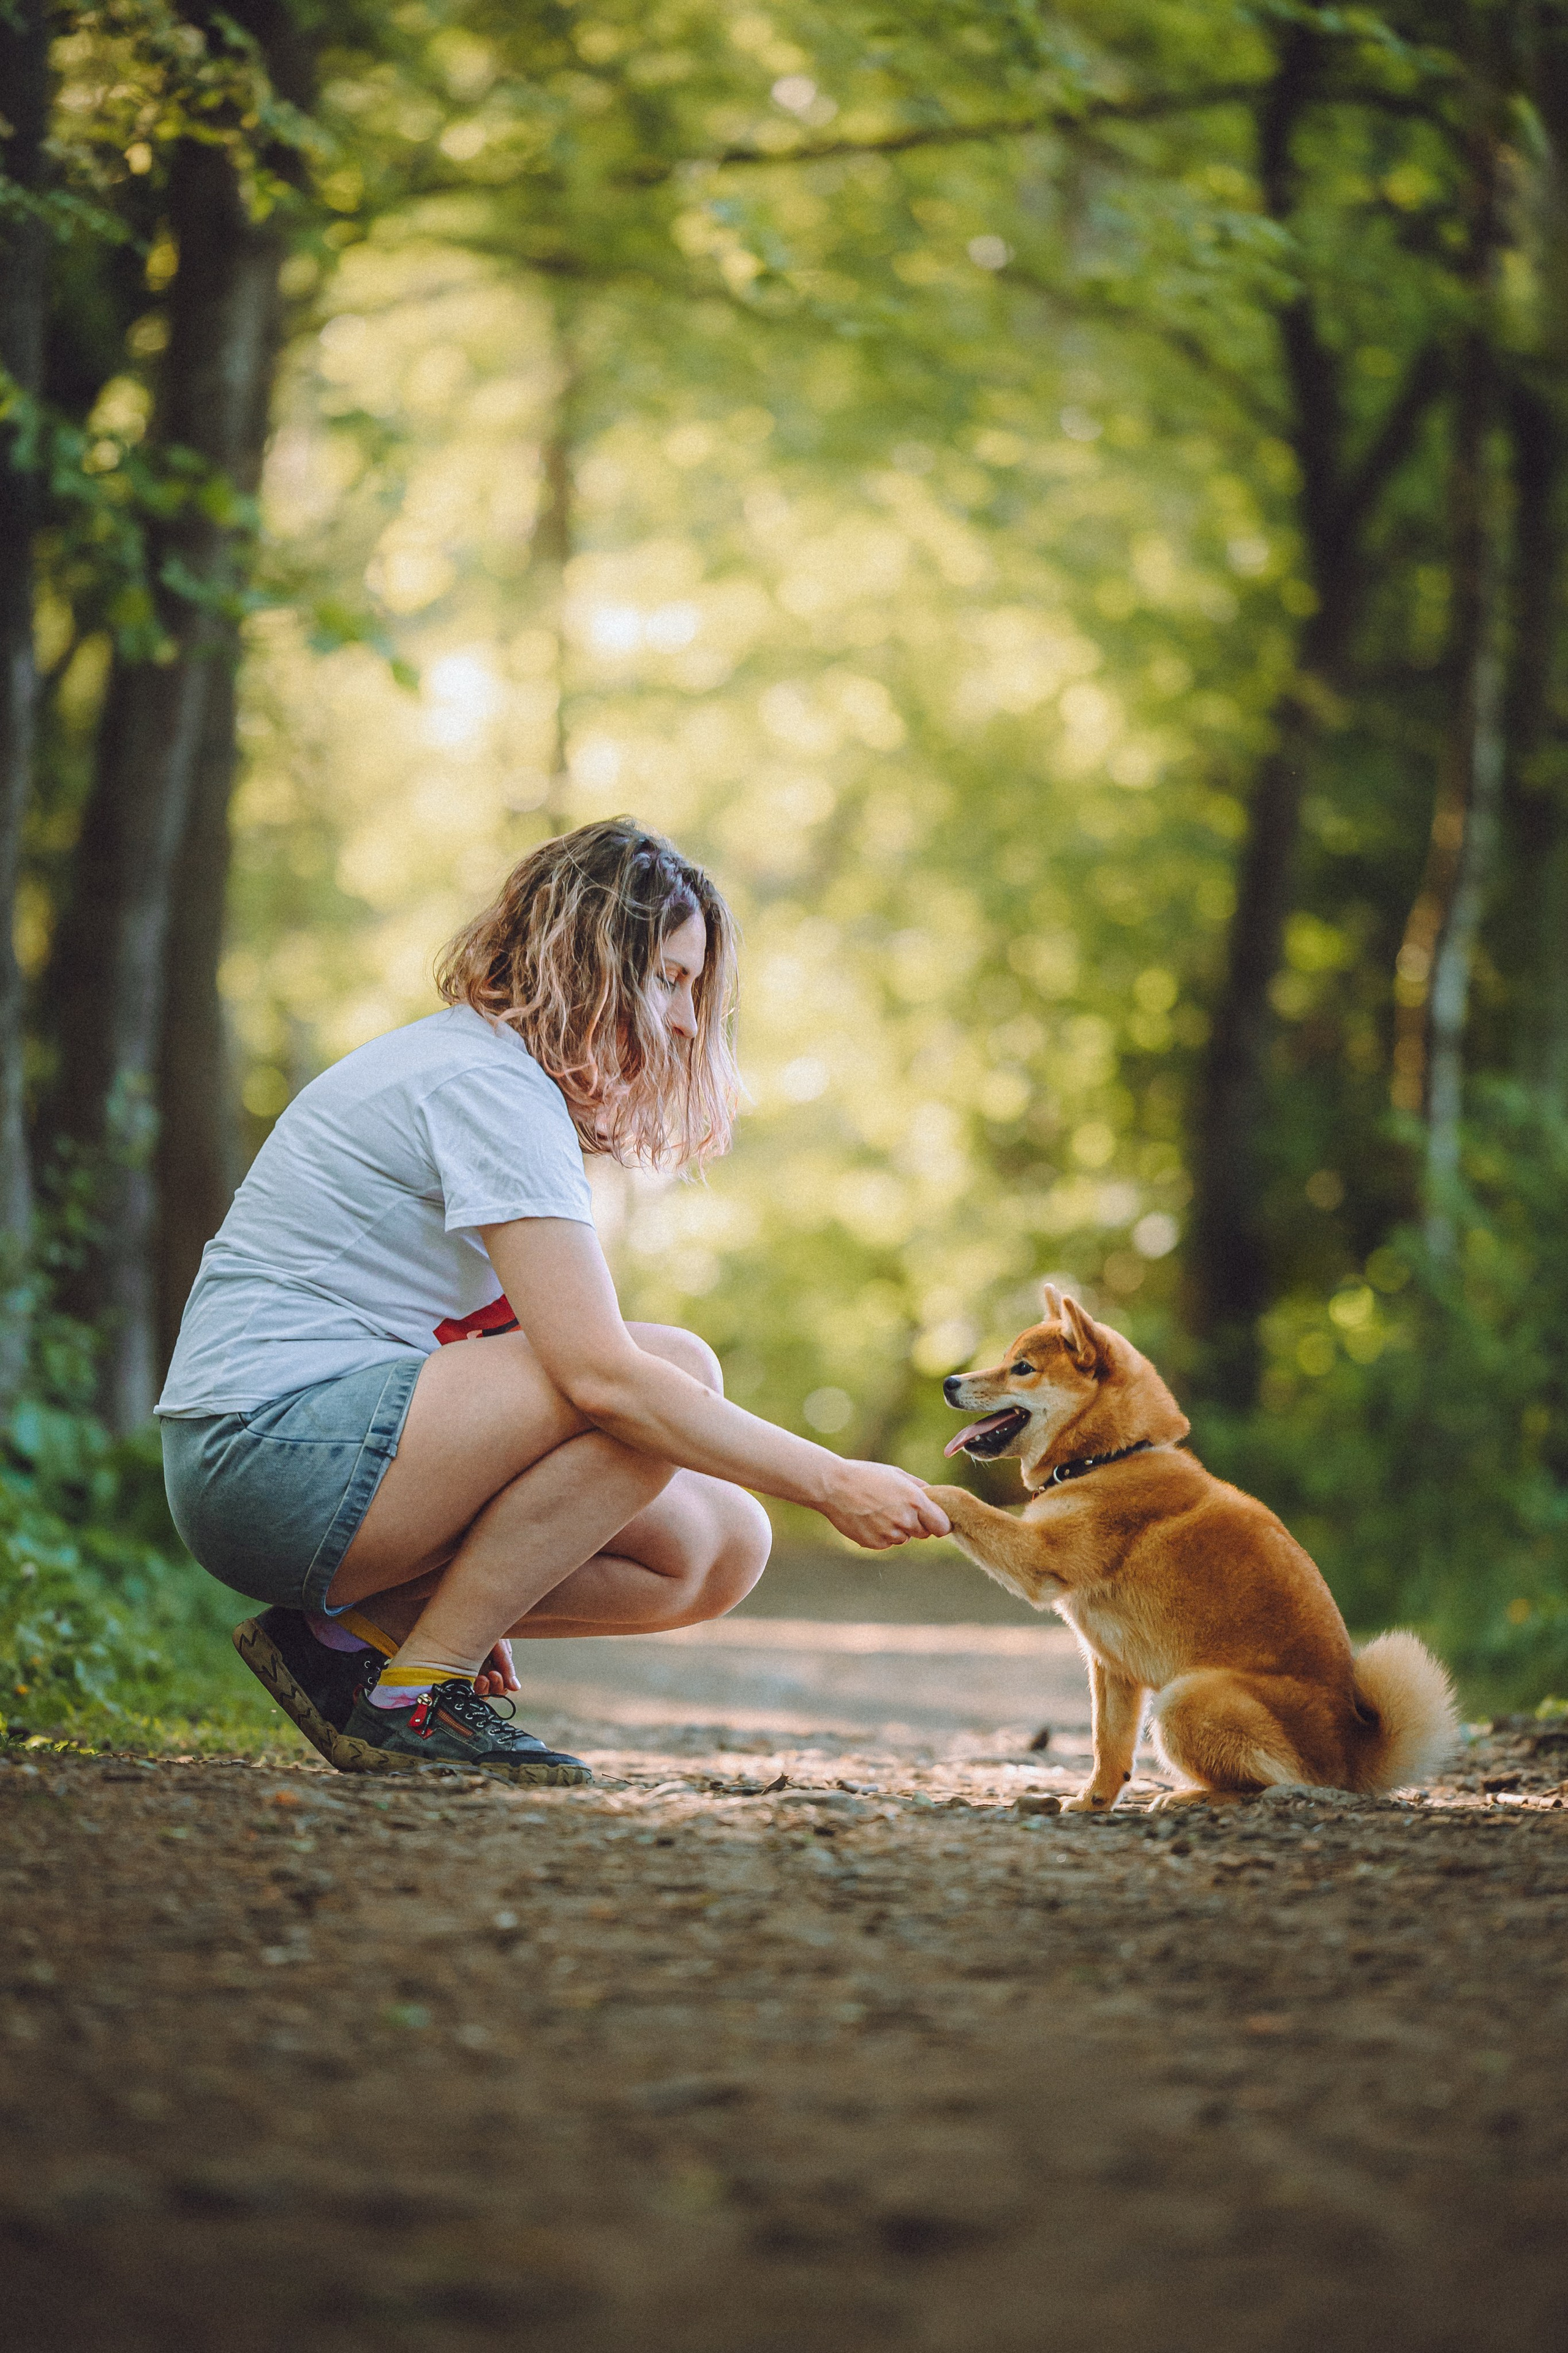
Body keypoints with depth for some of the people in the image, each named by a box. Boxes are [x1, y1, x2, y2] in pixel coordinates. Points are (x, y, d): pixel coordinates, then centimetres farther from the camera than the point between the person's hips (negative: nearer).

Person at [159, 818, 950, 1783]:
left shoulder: (479, 1065, 18)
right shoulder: (486, 1084, -15)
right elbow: (602, 1376, -24)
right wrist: (832, 1483, -21)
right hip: (275, 1443, -10)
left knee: (721, 1551, 0)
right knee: (676, 1370, -22)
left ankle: (357, 1628, 2)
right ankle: (415, 1696, -15)